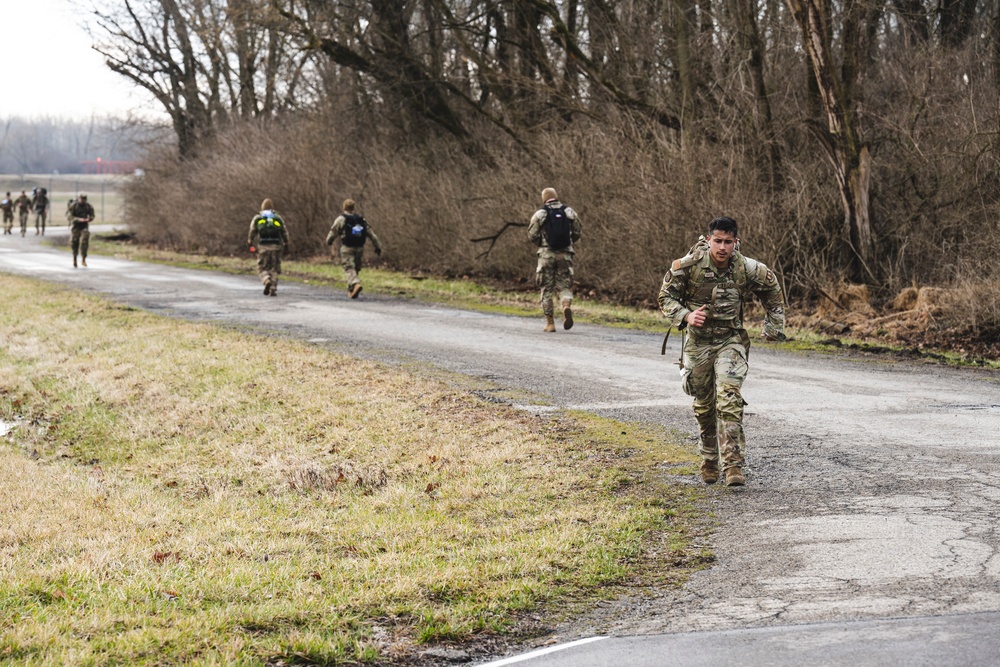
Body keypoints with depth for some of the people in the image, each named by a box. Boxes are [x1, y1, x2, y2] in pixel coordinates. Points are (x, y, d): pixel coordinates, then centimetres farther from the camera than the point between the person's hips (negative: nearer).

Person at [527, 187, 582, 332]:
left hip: (547, 255, -1)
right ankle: (567, 306, -24)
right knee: (565, 287, 7)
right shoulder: (569, 212, 6)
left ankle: (550, 323, 7)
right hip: (565, 254, 1)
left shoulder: (539, 214, 0)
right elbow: (578, 233, 6)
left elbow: (532, 235, -4)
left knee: (547, 290, 8)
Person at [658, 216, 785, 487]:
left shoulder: (748, 269, -13)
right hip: (698, 341, 1)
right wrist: (686, 316, -22)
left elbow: (772, 289, 8)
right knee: (704, 405, 11)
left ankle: (733, 464, -20)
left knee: (730, 399, -19)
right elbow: (666, 296, -4)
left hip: (730, 340, -1)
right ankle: (709, 460, 32)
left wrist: (774, 327, 12)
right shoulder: (688, 265, -15)